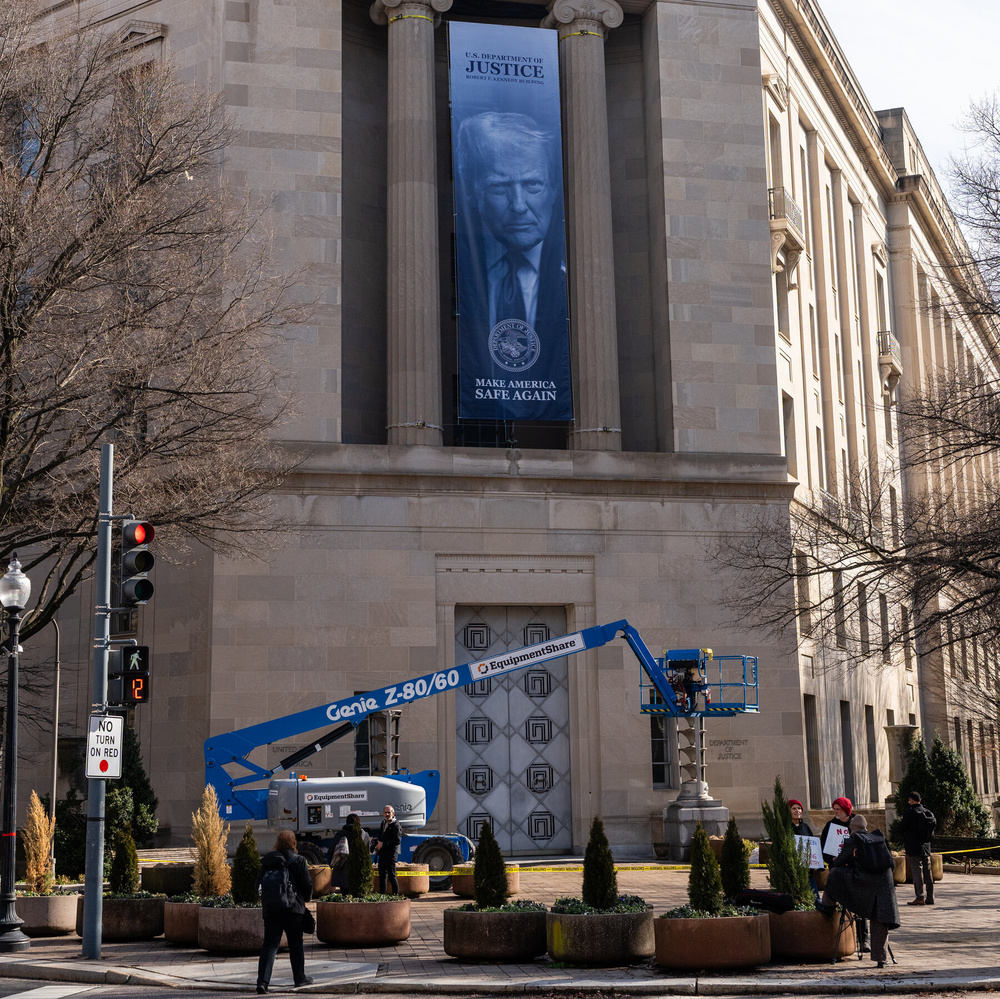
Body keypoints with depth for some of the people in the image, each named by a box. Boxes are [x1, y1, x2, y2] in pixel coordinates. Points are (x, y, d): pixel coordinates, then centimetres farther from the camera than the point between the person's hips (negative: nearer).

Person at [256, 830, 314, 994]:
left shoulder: (267, 861, 2)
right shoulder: (298, 861, -7)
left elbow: (259, 883, 8)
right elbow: (307, 884, -4)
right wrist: (306, 899, 15)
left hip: (270, 909, 2)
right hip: (293, 908, -2)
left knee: (269, 944, 3)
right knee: (295, 944, 12)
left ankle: (262, 980, -9)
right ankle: (299, 977, 21)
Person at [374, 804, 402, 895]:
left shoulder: (396, 825, -12)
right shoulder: (383, 823, 15)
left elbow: (398, 840, -19)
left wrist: (383, 844, -19)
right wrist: (377, 844, 6)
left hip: (391, 854, -9)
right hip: (382, 853, 9)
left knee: (391, 875, -7)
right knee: (382, 875, 13)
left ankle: (396, 894, -1)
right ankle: (382, 895, 21)